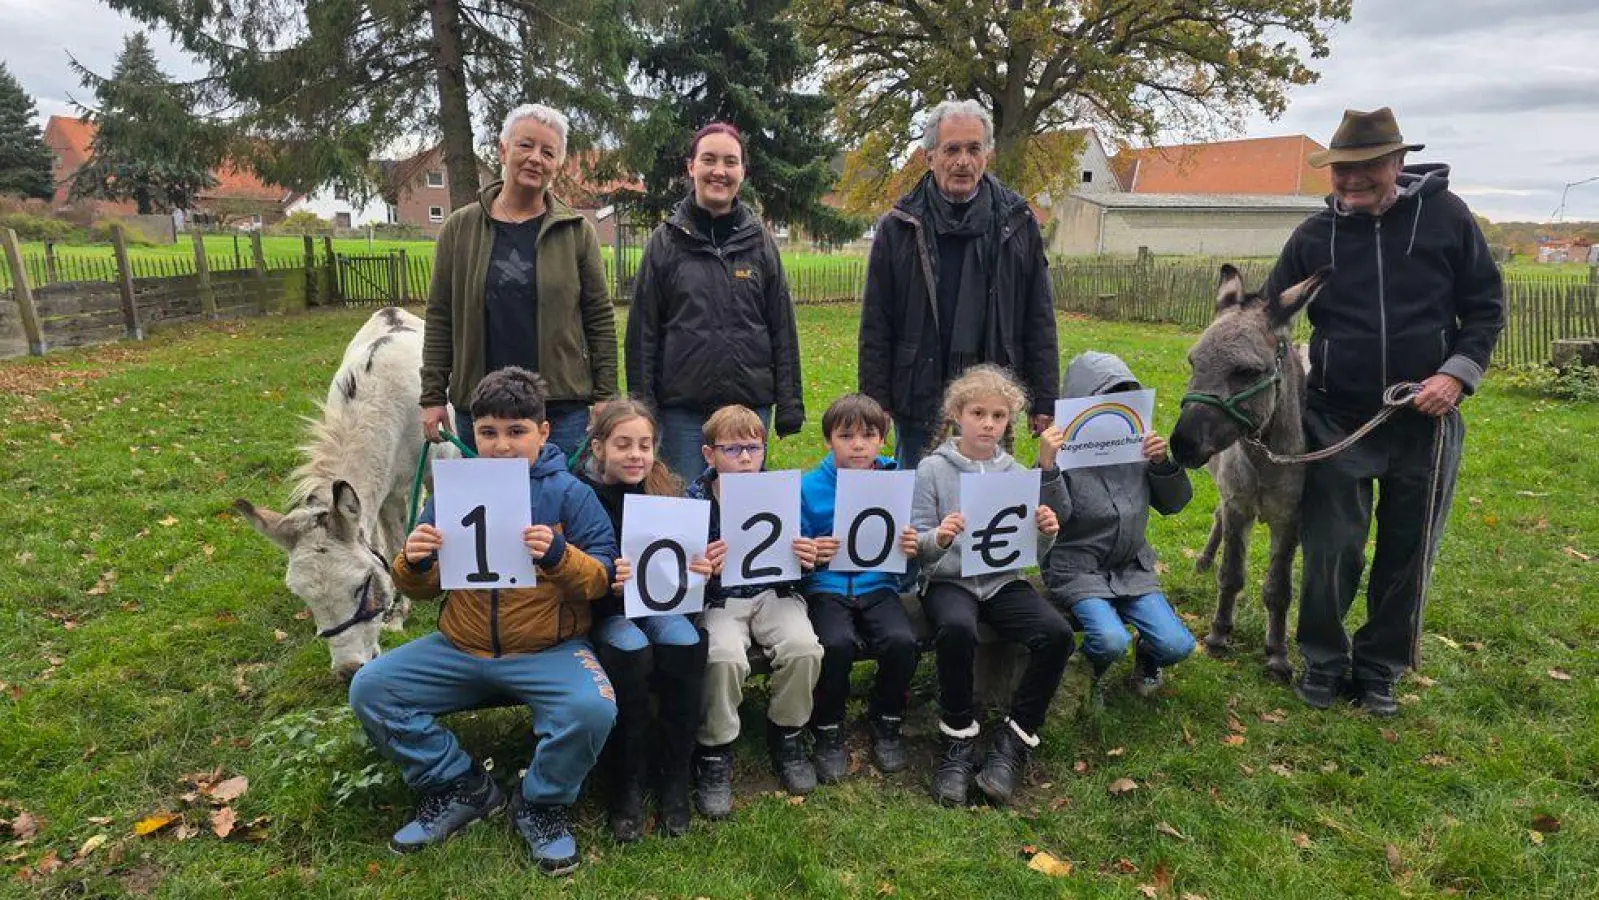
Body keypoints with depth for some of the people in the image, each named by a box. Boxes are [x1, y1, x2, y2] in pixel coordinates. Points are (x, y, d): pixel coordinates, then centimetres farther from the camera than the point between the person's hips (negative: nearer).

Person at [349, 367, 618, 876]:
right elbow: (423, 590, 8)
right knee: (369, 690, -9)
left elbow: (601, 580, -9)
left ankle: (542, 804, 2)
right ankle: (460, 787, 8)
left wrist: (560, 556, -29)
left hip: (548, 653, -4)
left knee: (593, 709, -30)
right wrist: (413, 565, -16)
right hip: (460, 651, 4)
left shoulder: (569, 494, -6)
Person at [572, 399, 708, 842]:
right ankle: (626, 785, -15)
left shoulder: (669, 490, 1)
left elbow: (685, 560, 4)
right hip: (601, 609, -3)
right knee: (630, 649, -33)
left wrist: (701, 570, -20)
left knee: (686, 641, -28)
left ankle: (675, 778, -12)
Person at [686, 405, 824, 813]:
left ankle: (786, 735, 5)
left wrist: (807, 559, -12)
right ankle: (714, 753, -5)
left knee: (804, 647, -25)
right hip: (717, 600, -2)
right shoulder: (694, 501, -6)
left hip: (771, 593, 3)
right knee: (724, 657, -31)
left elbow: (796, 563, 12)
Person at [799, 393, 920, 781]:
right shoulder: (809, 487, -1)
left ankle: (886, 722, 6)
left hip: (877, 586, 2)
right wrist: (811, 554, -20)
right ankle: (827, 730, -1)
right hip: (825, 586, -1)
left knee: (902, 641, -26)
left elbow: (910, 554, 9)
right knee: (837, 643, -30)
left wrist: (912, 548, -13)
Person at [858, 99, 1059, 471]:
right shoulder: (899, 227, 0)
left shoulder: (1016, 223, 4)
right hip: (919, 406, -1)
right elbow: (875, 327, 0)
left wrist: (1045, 401, 2)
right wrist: (875, 405, -4)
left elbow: (1039, 321, 5)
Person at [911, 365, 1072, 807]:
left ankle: (1014, 742, -7)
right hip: (949, 580, -3)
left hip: (1003, 580, 3)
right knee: (956, 629, -36)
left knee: (1057, 633, -24)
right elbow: (917, 546, -2)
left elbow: (1032, 553, 10)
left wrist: (1045, 533, -12)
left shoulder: (1015, 472, 10)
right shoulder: (933, 469, 0)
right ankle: (959, 740, -13)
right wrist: (938, 539, -25)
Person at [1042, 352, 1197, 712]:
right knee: (1111, 641, -26)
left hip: (1132, 568, 5)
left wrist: (1163, 463, -10)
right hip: (1078, 571, -4)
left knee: (1177, 645, -10)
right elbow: (1054, 517, -21)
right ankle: (1090, 674, 10)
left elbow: (1173, 504, 7)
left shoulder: (1136, 445, 0)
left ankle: (1146, 659, 27)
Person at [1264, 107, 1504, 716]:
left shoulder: (1446, 216, -3)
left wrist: (1457, 374, -12)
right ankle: (1323, 662, 22)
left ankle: (1379, 669, 26)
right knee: (1330, 551, 2)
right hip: (1336, 420, 0)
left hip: (1425, 421, 0)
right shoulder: (1313, 236, -1)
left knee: (1407, 555, 9)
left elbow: (1485, 308, 3)